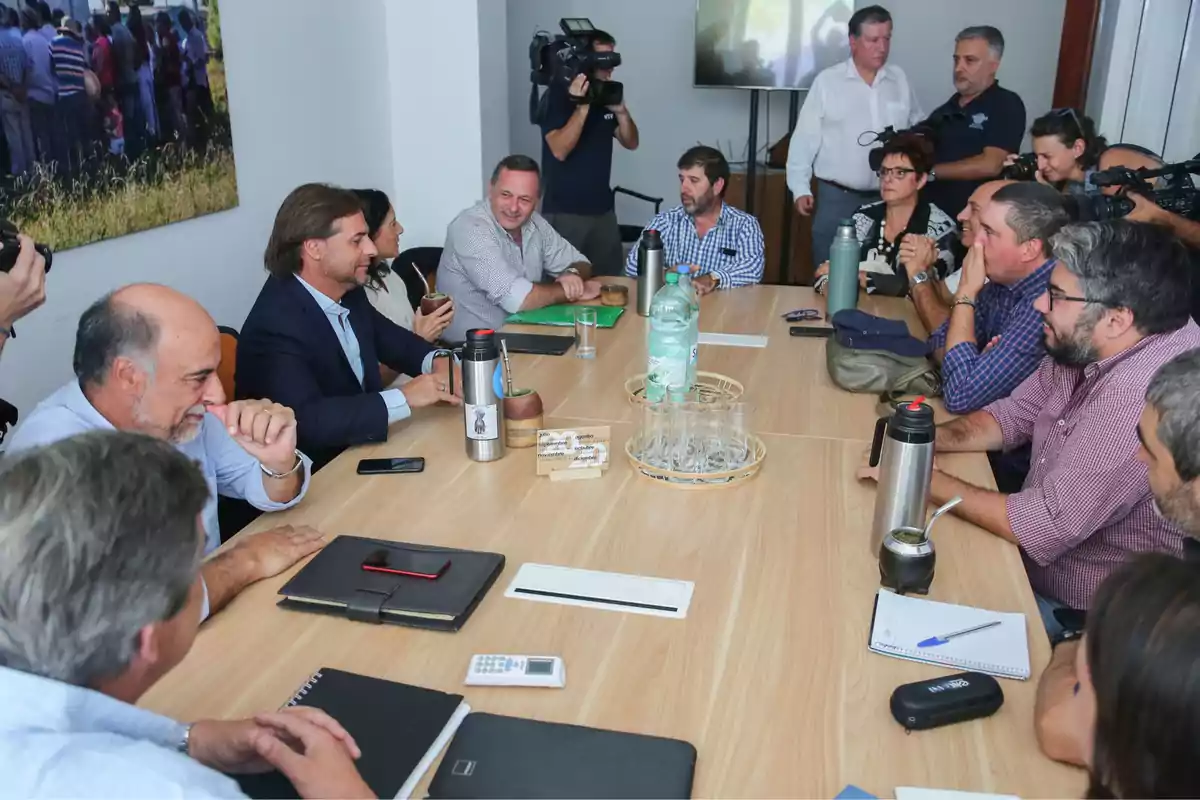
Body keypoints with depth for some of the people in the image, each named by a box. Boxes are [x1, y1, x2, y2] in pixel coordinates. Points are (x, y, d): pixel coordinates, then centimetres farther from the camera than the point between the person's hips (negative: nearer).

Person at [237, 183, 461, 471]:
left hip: (359, 450, 7)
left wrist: (435, 362, -6)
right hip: (313, 474, -7)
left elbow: (390, 338, 14)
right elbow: (305, 421, -35)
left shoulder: (347, 291, -2)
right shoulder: (275, 324, -24)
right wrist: (404, 398, -30)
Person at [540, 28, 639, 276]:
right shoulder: (556, 94, -7)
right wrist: (582, 107, -26)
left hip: (603, 209, 6)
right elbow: (560, 150, -19)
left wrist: (621, 111, -7)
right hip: (565, 213, -6)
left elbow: (631, 143, 10)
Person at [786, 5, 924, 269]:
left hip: (889, 199, 3)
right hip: (837, 197, -3)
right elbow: (805, 138, -3)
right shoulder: (827, 80, -2)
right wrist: (801, 188, -8)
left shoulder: (900, 79, 8)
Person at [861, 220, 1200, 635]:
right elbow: (1013, 415, 9)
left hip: (1084, 616, -7)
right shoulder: (1087, 345, -5)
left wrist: (927, 480, -18)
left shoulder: (1142, 397, -33)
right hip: (1042, 550, 8)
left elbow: (1044, 526, -30)